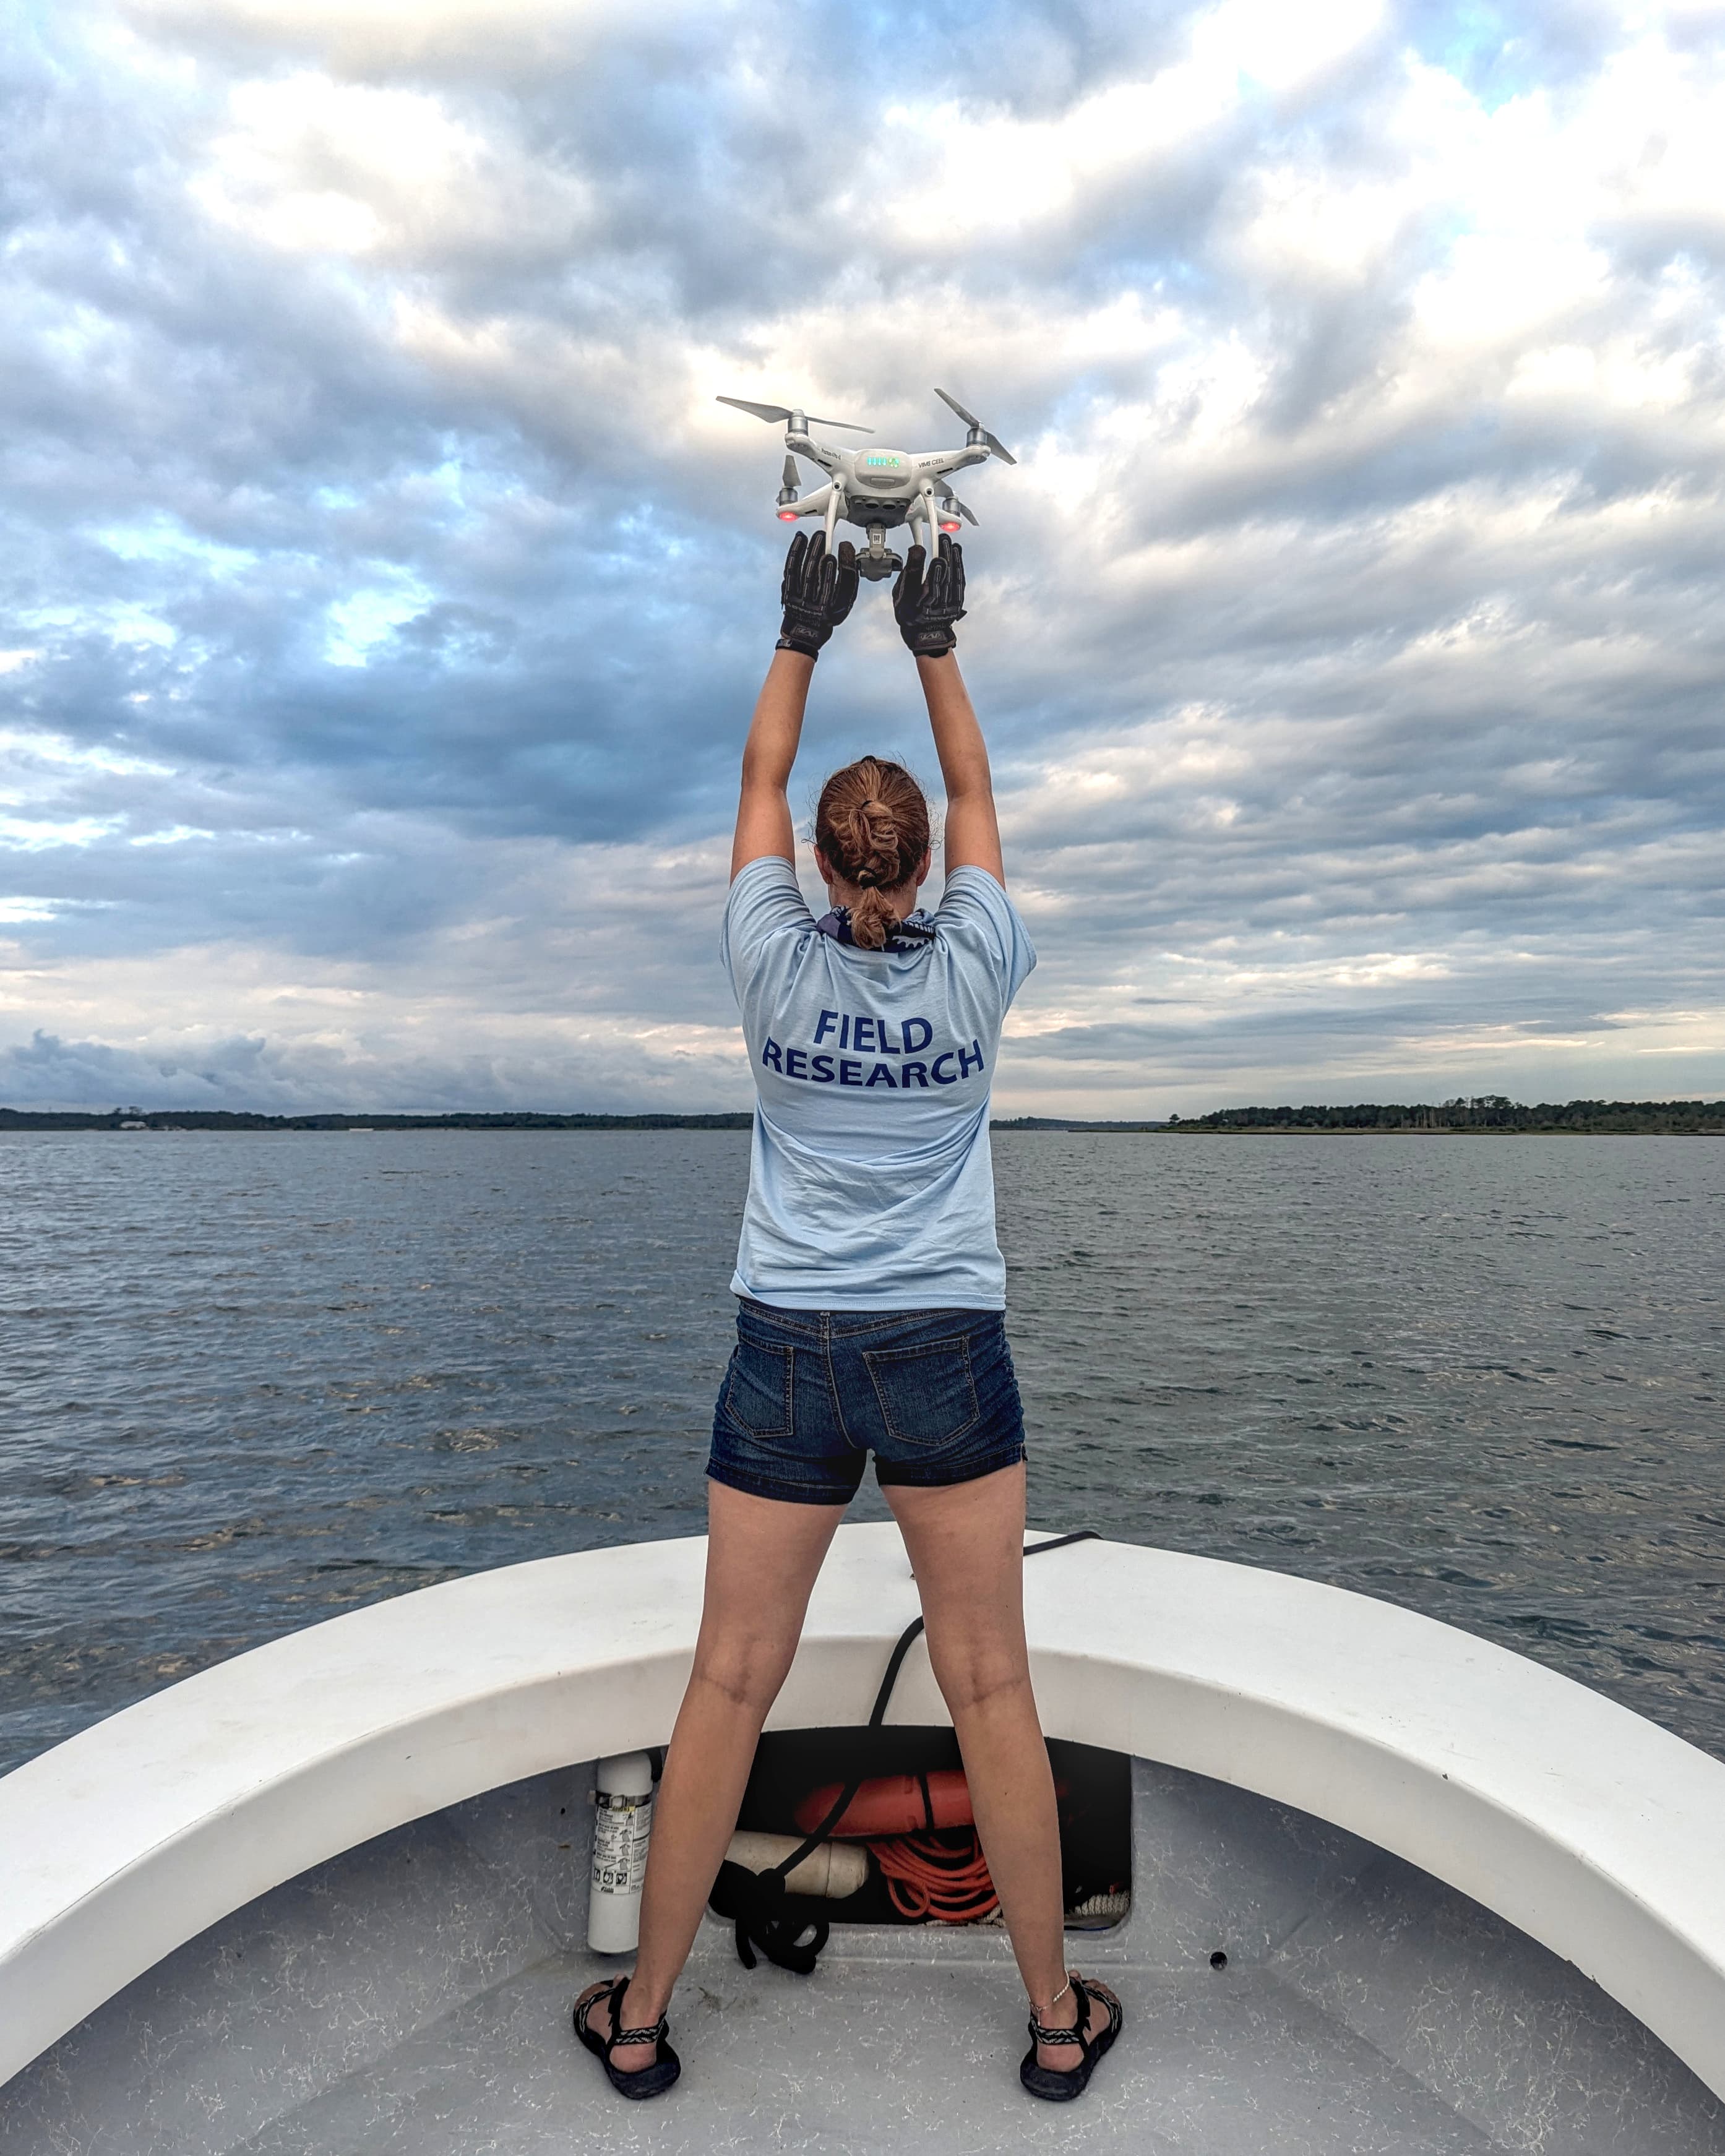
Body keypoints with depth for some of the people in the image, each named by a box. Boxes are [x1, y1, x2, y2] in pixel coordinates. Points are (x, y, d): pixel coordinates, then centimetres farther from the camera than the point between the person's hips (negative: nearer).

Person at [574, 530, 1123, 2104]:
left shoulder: (776, 964, -5)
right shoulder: (976, 966, -4)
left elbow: (760, 779, 10)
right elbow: (976, 791, 12)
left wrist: (804, 635, 19)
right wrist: (937, 645, 20)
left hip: (790, 1352, 0)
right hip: (949, 1352, 0)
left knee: (732, 1683, 9)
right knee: (992, 1690, 9)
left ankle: (641, 2019, 25)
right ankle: (1059, 2018, 25)